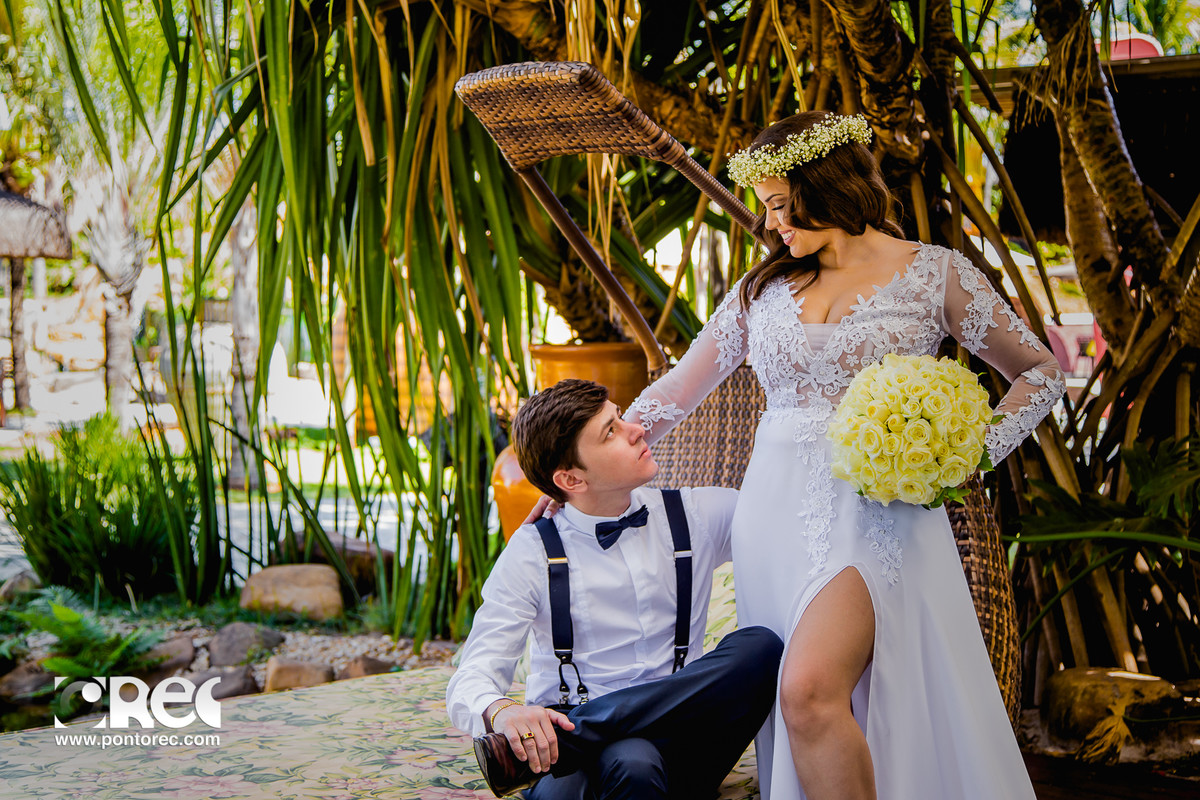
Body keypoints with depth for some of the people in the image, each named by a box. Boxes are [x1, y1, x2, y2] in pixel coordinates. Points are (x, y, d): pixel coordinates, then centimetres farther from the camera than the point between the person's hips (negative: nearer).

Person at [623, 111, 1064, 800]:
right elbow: (677, 392, 17)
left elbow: (1041, 370, 9)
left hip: (878, 510, -5)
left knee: (811, 690, -26)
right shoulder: (765, 288, 14)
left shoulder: (935, 274, 3)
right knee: (800, 710, 1)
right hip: (776, 514, 5)